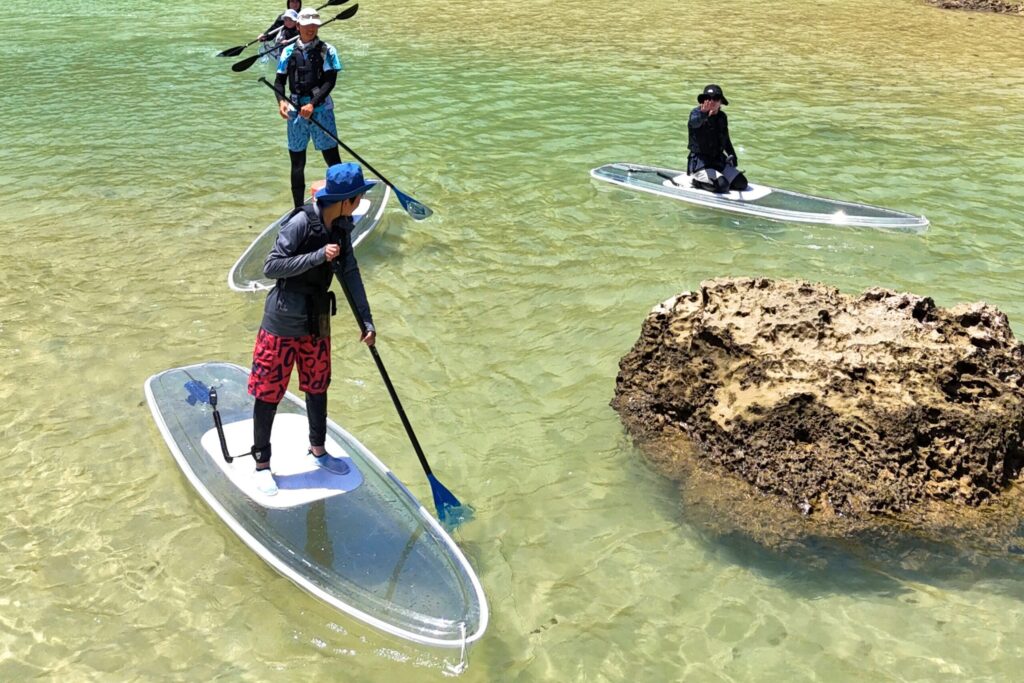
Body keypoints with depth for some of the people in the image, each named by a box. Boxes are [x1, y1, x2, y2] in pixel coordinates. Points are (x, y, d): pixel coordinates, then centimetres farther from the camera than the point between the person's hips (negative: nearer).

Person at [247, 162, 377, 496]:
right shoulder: (301, 222, -23)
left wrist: (366, 320, 2)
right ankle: (262, 464, 19)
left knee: (318, 386, 19)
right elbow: (271, 267, -23)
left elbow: (350, 273, 4)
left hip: (316, 322, 7)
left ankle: (317, 450, 39)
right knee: (269, 393, 4)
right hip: (282, 324, -7)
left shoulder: (341, 227, 0)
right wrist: (319, 256, -30)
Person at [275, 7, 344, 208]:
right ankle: (298, 208, 20)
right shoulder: (289, 51, 8)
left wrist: (312, 104, -21)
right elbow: (279, 81, 8)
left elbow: (330, 81, -9)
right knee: (297, 161, 9)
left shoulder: (327, 51, 1)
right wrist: (281, 100, -13)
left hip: (321, 110, -3)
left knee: (332, 157, -4)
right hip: (296, 111, 3)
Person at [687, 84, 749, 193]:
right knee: (722, 186, -25)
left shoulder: (722, 117, 7)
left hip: (718, 160, 7)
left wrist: (732, 155, 13)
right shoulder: (697, 112, -13)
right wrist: (703, 113, -61)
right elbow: (695, 122, -39)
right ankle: (696, 181, -2)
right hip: (699, 162, -7)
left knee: (742, 183, -2)